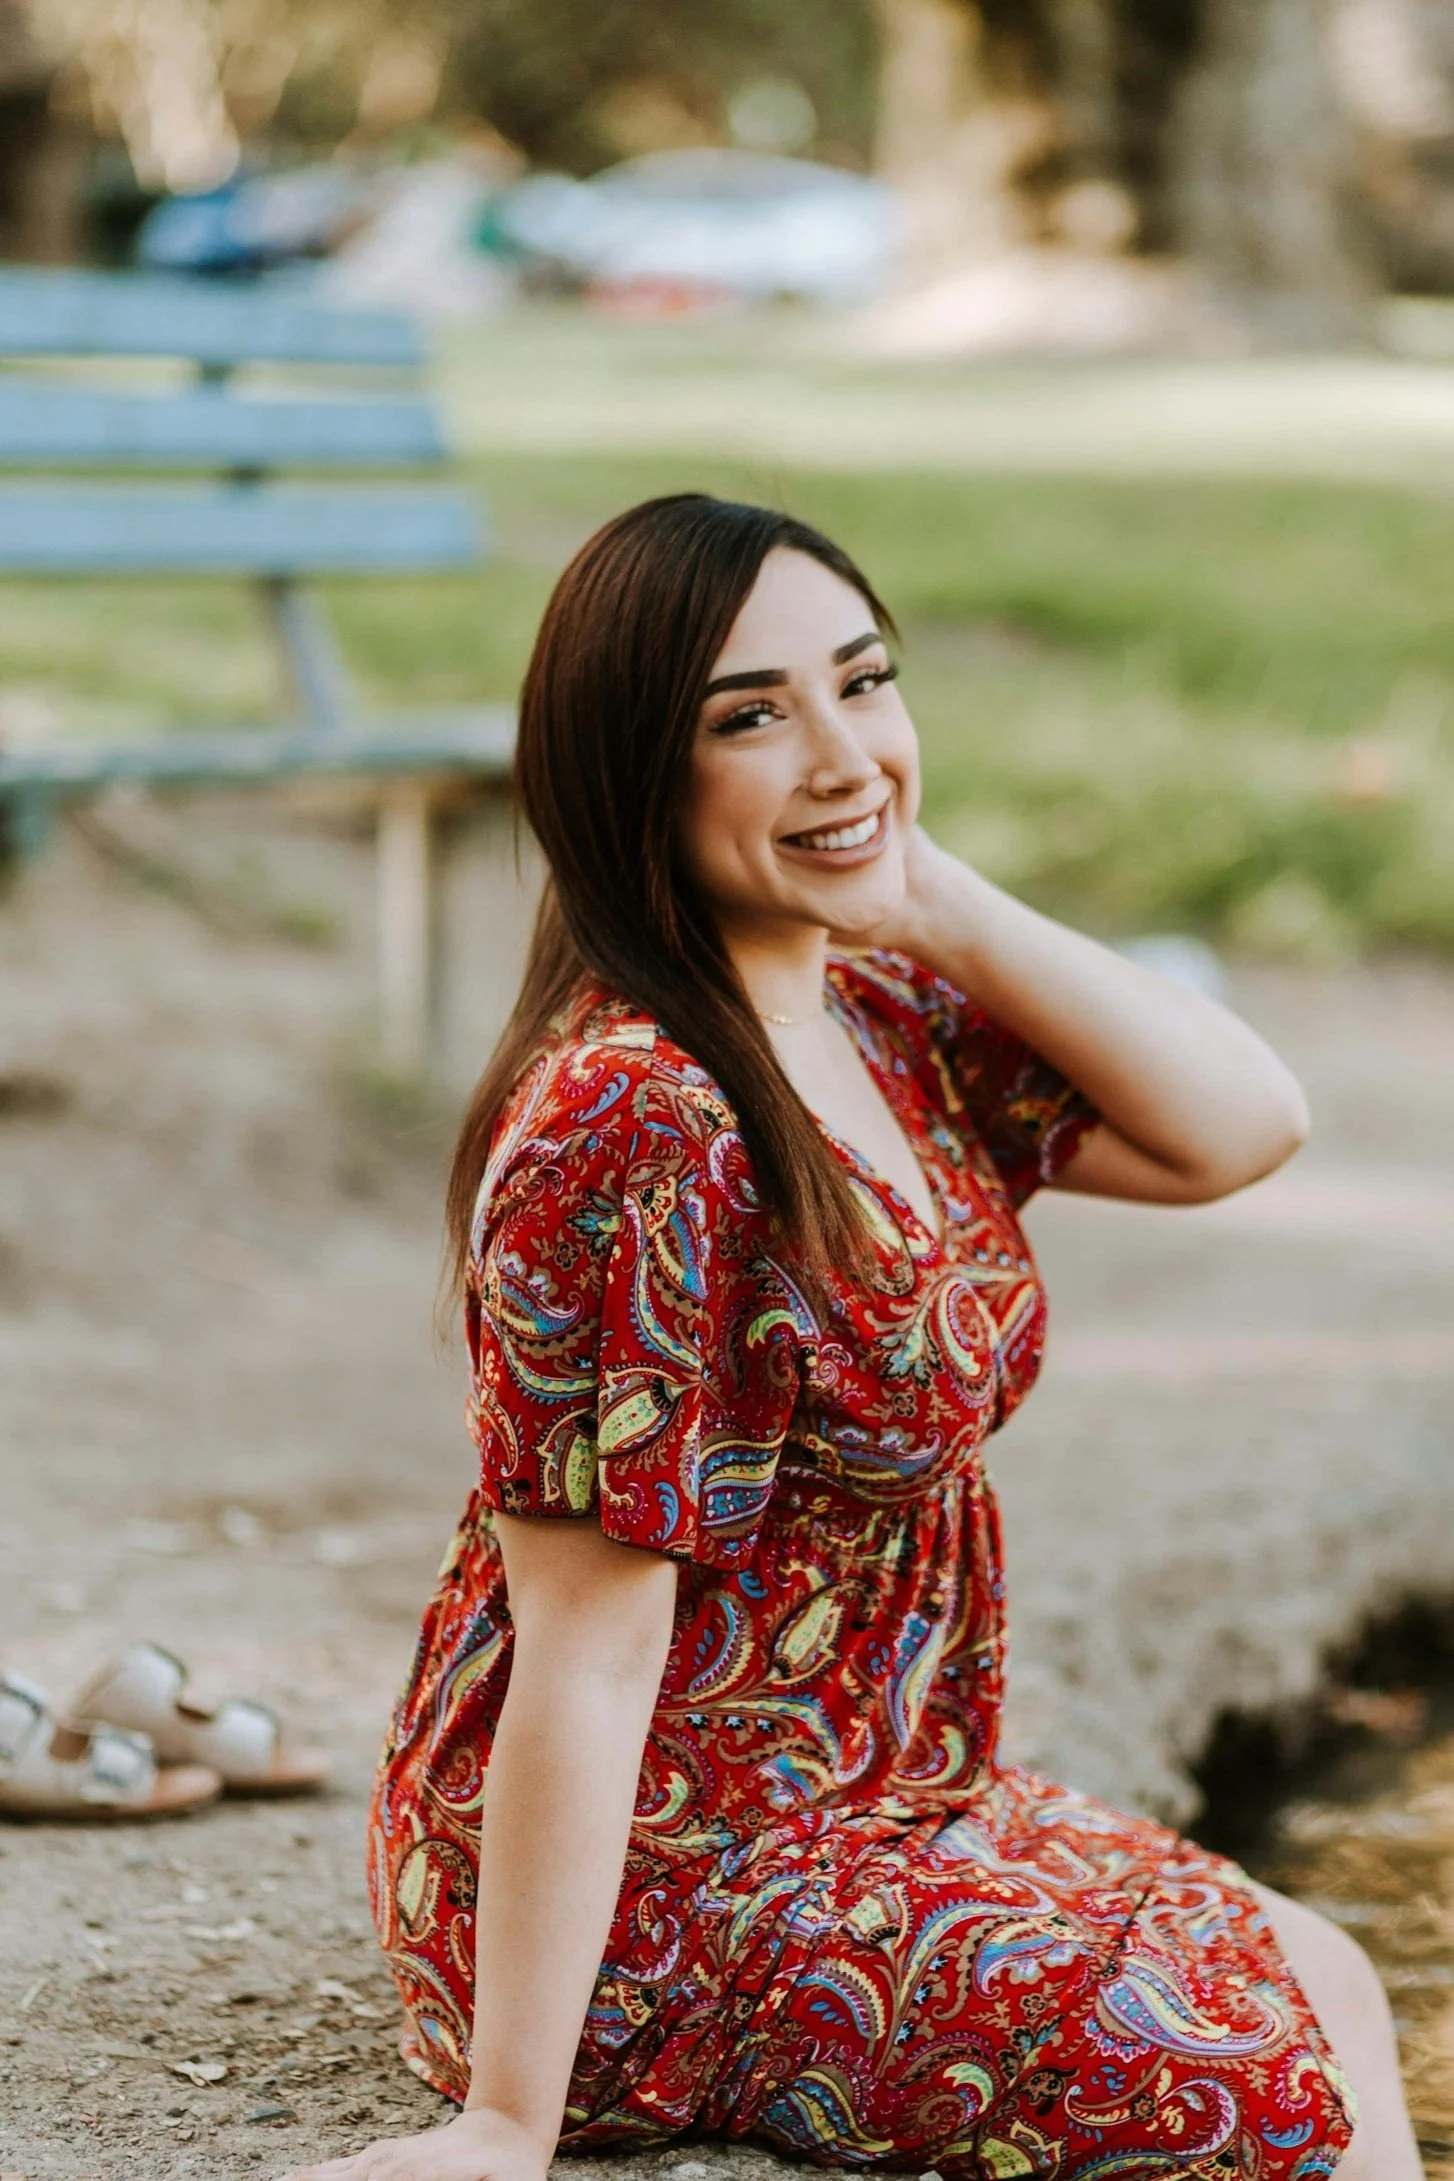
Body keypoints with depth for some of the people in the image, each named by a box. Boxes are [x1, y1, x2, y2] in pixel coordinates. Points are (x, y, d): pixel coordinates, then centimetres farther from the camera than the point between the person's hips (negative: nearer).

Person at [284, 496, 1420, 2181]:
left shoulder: (881, 1015, 3)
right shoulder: (631, 1123, -25)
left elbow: (1238, 1128, -1)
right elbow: (587, 1647, -26)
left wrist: (938, 901, -7)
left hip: (873, 1813, 10)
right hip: (650, 1909, -9)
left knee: (1326, 1981, 18)